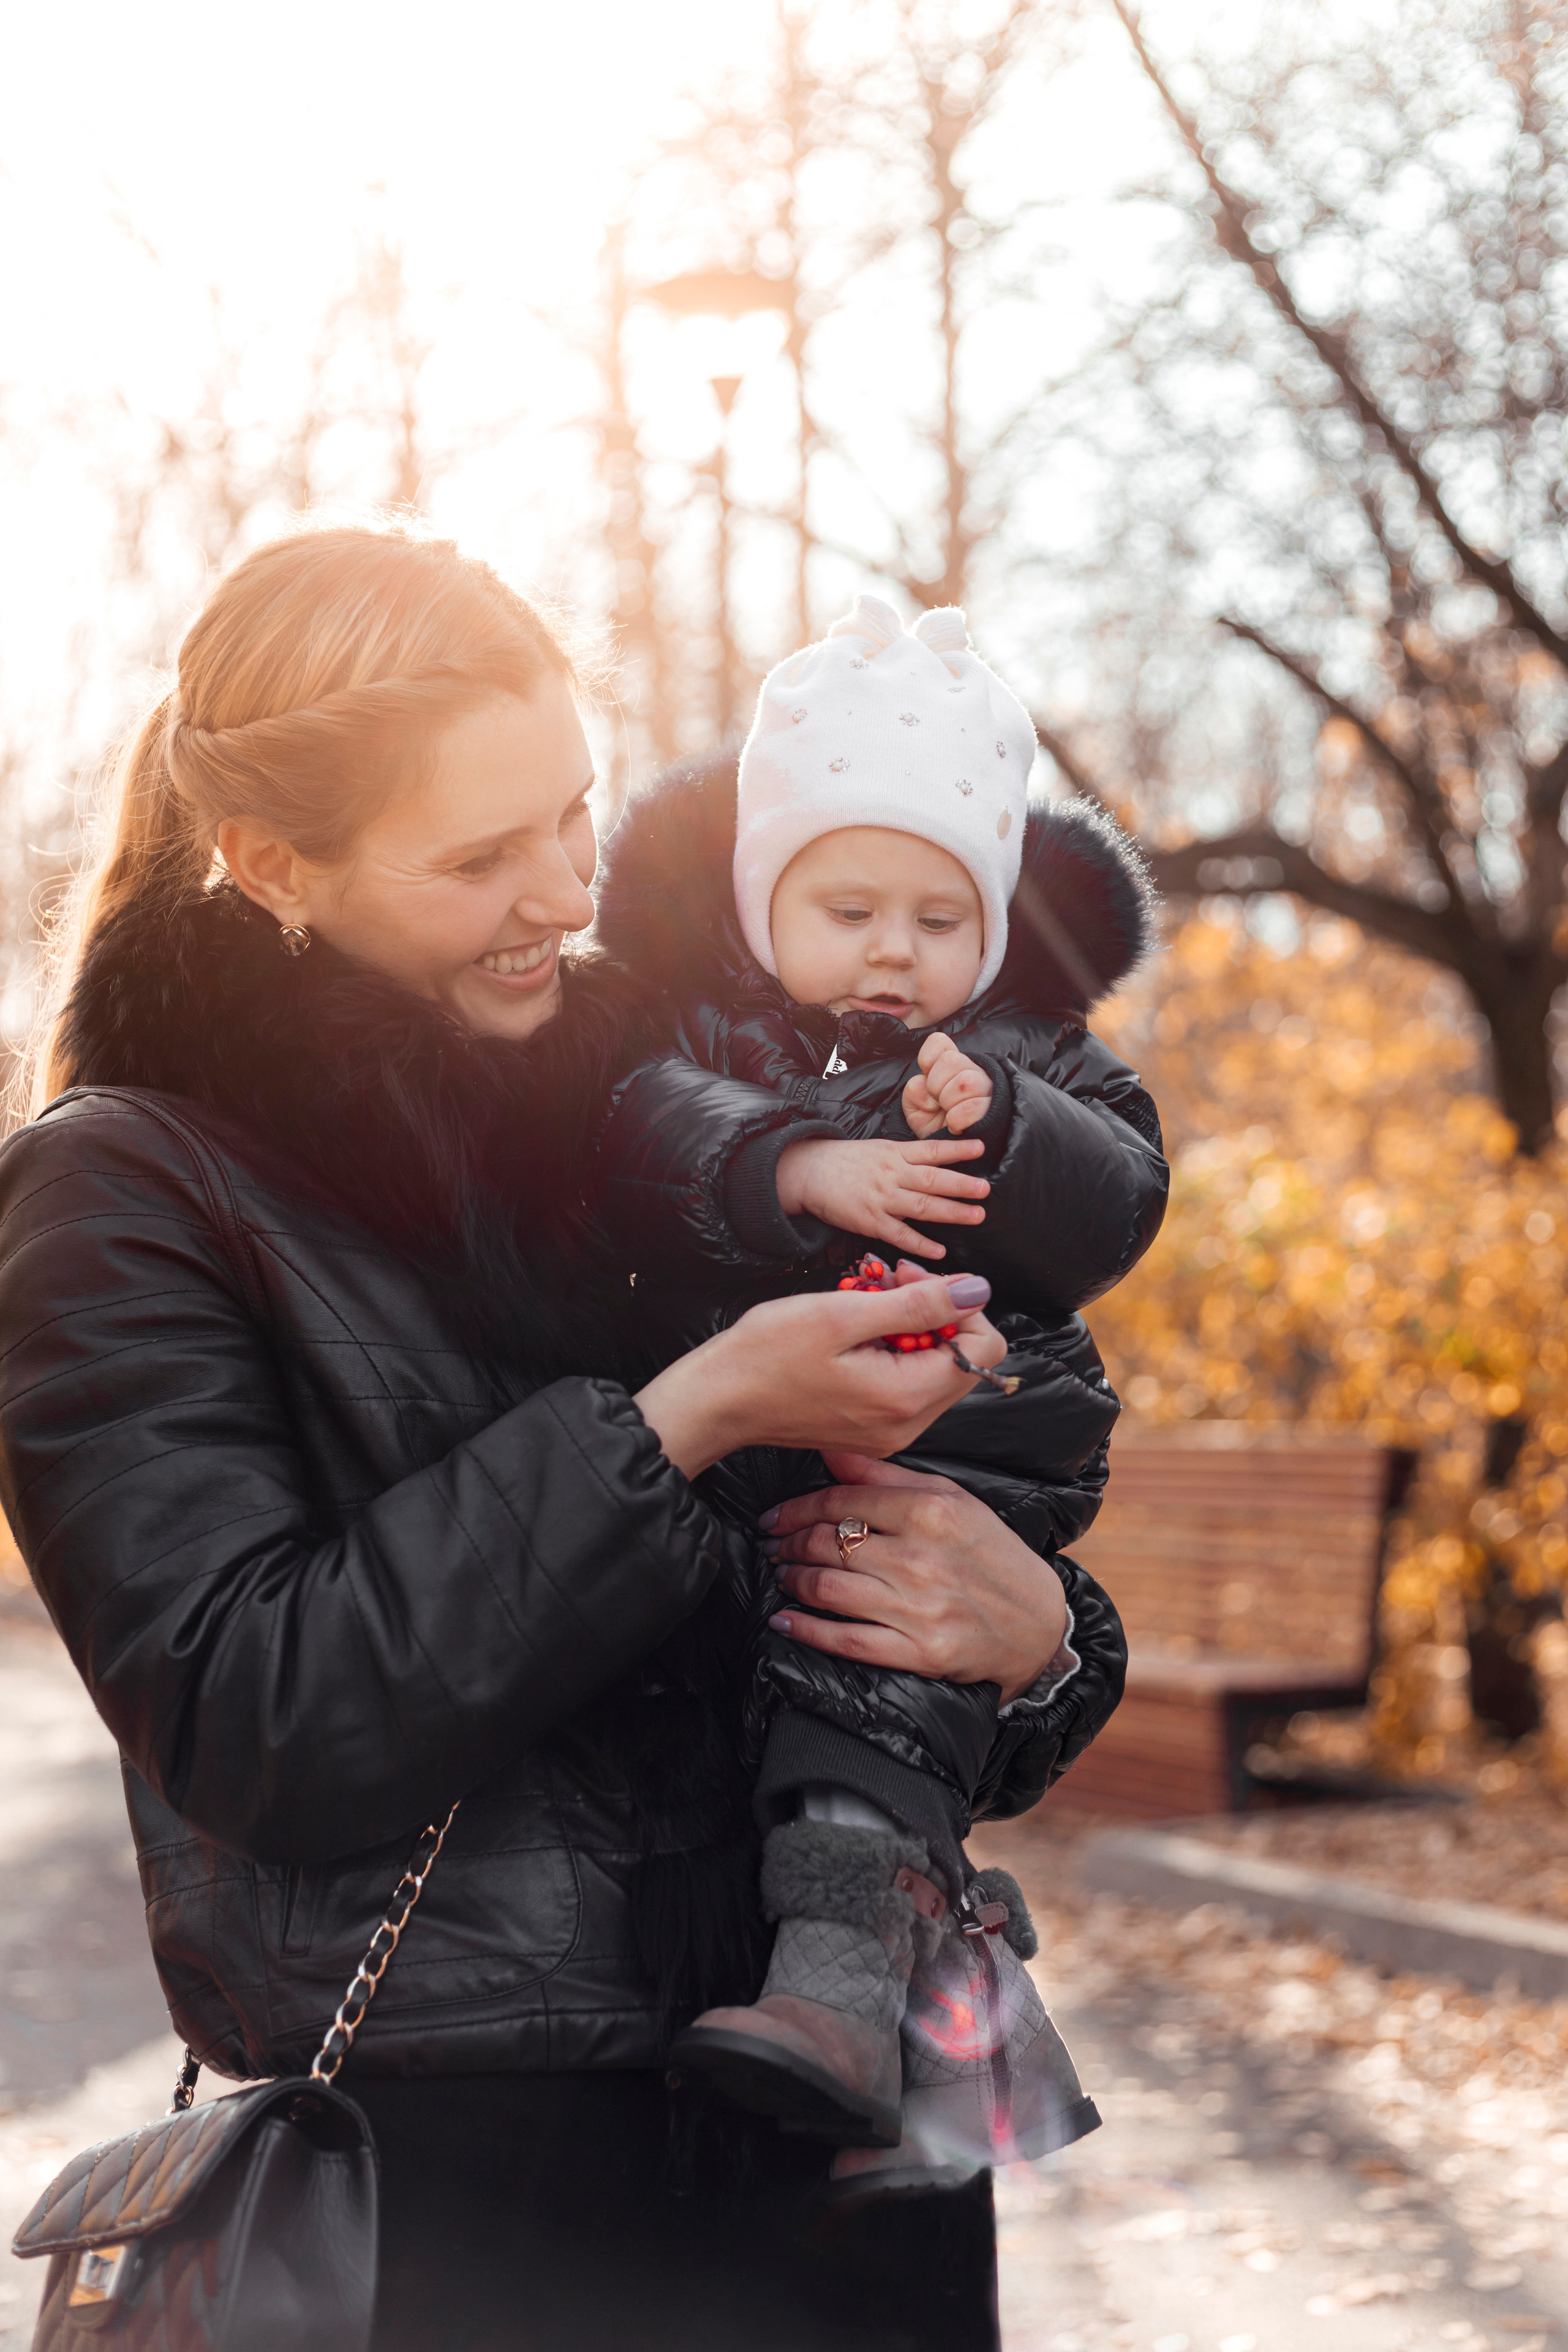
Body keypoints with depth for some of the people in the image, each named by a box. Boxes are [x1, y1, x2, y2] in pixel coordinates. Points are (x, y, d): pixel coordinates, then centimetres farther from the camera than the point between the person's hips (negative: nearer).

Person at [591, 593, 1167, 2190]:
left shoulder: (1035, 1056, 13)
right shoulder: (700, 1023, 10)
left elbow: (1116, 1205, 0)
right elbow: (646, 1137, -10)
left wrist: (995, 1135, -17)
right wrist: (797, 1171, -26)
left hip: (958, 1437, -3)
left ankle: (845, 1954, -41)